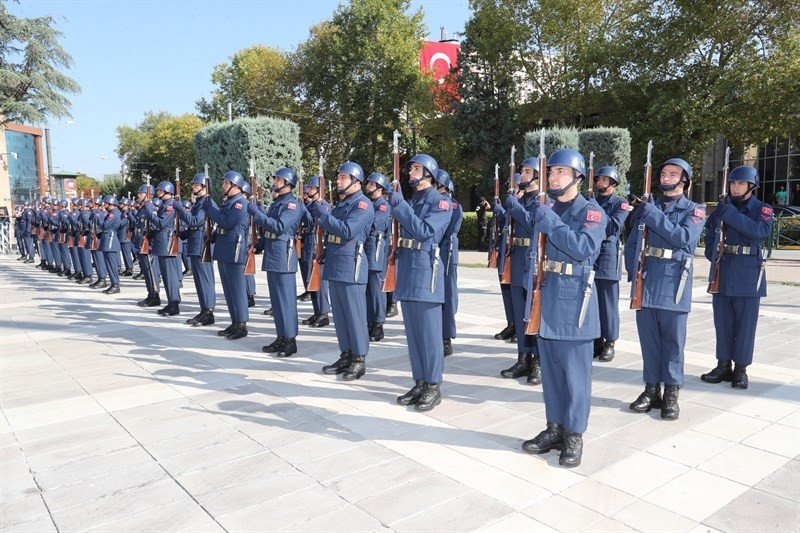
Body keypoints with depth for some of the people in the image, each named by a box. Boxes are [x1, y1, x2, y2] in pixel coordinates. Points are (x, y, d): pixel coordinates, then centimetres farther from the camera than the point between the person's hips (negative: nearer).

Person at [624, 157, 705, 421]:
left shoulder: (694, 210, 4)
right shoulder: (646, 207, 13)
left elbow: (684, 237, -16)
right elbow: (631, 244, 12)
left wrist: (653, 214, -16)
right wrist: (633, 272, -2)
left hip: (673, 283, -3)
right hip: (645, 281, 3)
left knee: (673, 339, 3)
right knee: (648, 337, 8)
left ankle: (671, 393, 12)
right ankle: (651, 388, 18)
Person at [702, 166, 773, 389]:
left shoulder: (762, 209, -1)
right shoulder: (721, 207, 9)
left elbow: (761, 230, -21)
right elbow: (709, 233, 17)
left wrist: (730, 213, -25)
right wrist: (713, 253, -1)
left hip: (748, 276, -4)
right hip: (722, 273, 4)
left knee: (745, 323, 2)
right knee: (722, 321, 9)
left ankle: (741, 369, 12)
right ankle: (723, 365, 20)